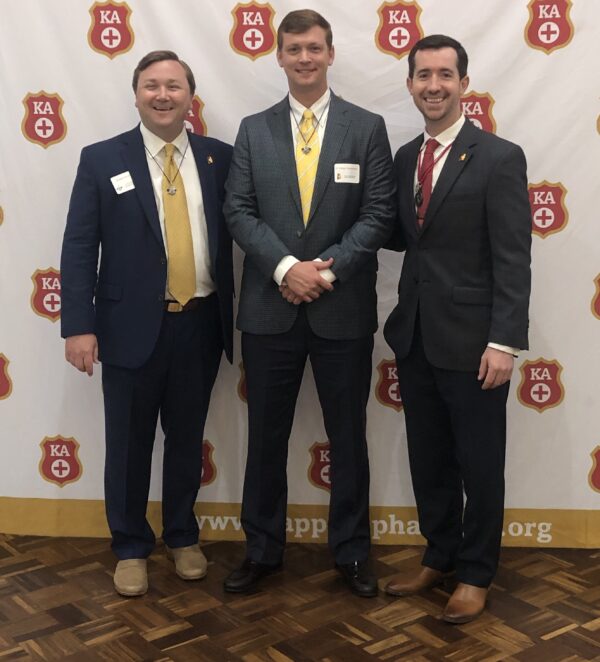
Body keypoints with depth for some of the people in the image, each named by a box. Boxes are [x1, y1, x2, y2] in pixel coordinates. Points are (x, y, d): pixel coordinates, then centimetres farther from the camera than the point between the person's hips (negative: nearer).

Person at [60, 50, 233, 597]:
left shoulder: (220, 157, 5)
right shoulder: (102, 159, -1)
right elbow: (78, 247, -5)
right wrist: (79, 325, -12)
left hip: (201, 325, 2)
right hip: (132, 326, -2)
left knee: (187, 439, 15)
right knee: (128, 445, 9)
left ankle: (183, 536, 34)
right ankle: (131, 546, 28)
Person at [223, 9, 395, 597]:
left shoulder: (367, 128, 2)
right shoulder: (253, 130, 7)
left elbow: (378, 214, -4)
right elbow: (238, 211, -1)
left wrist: (327, 269, -15)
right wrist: (286, 266, -16)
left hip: (343, 309, -1)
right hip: (269, 308, 1)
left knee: (348, 437, 9)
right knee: (266, 437, 11)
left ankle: (350, 551, 26)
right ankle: (262, 549, 27)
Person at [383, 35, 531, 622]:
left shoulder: (499, 158, -9)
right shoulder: (404, 157, 9)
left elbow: (513, 260, -13)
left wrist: (504, 341, -19)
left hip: (471, 339, -5)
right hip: (415, 336, 6)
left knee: (479, 465, 9)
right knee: (428, 460, 16)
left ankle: (475, 574, 26)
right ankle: (439, 557, 35)